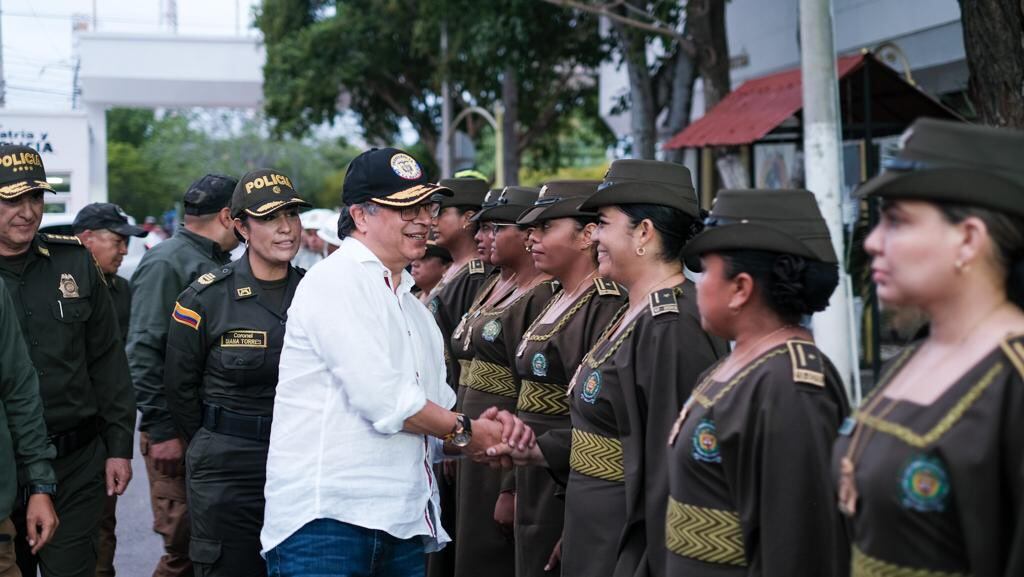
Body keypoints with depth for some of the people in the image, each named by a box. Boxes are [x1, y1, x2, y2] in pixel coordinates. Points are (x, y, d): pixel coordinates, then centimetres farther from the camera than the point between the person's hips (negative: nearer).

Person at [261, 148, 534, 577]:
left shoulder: (414, 308, 21)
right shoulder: (337, 279, -6)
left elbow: (438, 418, 20)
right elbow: (382, 400, -15)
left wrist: (487, 433, -2)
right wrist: (466, 431, -1)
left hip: (403, 525, 8)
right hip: (326, 516, -8)